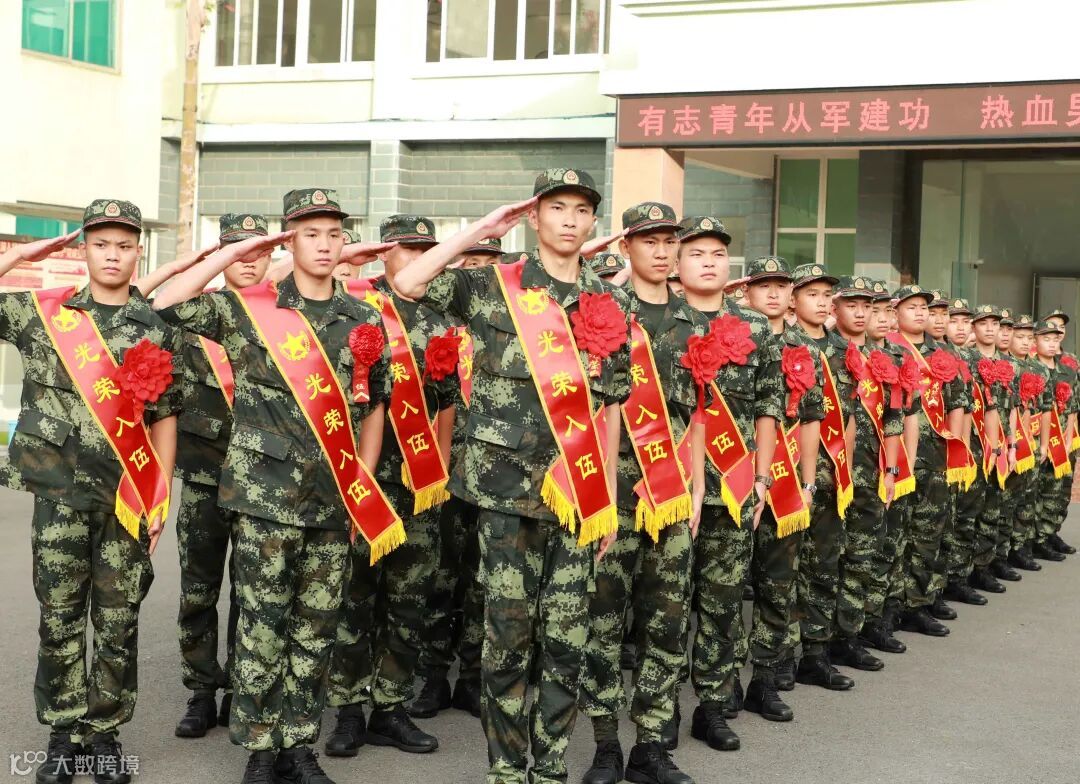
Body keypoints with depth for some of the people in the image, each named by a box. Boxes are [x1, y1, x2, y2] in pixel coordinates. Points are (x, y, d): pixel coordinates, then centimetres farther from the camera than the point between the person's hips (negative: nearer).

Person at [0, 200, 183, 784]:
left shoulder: (158, 331, 4)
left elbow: (164, 419, 6)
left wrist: (160, 498, 1)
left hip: (128, 497, 0)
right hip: (59, 493, 0)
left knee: (117, 622, 6)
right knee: (59, 618, 7)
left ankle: (105, 733, 19)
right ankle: (63, 734, 20)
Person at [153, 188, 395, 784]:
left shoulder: (365, 321, 8)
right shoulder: (248, 308, 0)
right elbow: (167, 304, -8)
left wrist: (364, 488, 10)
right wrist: (232, 253, -7)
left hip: (336, 499, 3)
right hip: (265, 494, -3)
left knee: (316, 628, 9)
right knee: (263, 626, 1)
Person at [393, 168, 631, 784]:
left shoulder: (611, 305, 10)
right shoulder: (493, 288, 2)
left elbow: (610, 408, 11)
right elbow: (409, 283, -11)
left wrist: (609, 500, 8)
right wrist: (484, 229, -6)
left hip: (581, 492, 3)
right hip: (509, 483, -2)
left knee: (568, 635, 4)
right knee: (509, 630, 2)